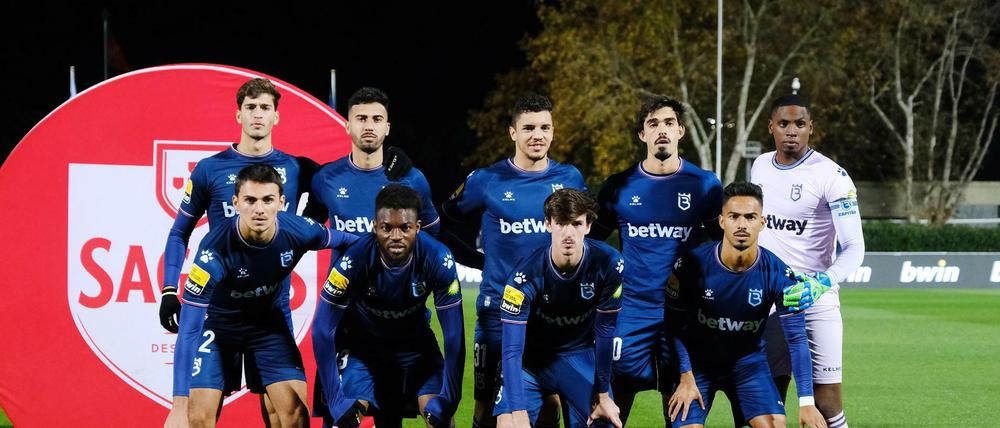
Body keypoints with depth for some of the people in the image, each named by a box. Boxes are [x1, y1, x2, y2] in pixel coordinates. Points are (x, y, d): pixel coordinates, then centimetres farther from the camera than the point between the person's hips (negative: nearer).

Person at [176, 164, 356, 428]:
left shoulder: (299, 232, -24)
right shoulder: (216, 249, -34)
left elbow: (340, 239, 2)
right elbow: (189, 327, -33)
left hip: (267, 320, 3)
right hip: (218, 322, -3)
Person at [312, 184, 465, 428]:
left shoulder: (437, 259, -28)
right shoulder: (355, 260, -31)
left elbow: (454, 334, -20)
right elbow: (323, 331, -24)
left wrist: (448, 399, -22)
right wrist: (336, 401, -26)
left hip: (416, 344, 1)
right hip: (366, 344, -1)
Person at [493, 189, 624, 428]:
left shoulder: (608, 264, -21)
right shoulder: (526, 275, -27)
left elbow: (605, 330, -9)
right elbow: (512, 348, -27)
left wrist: (603, 395, -5)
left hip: (581, 356, 2)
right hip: (531, 358, -2)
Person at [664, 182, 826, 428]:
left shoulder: (778, 275, -19)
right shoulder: (692, 264, -21)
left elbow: (796, 338, -17)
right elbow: (674, 325, -10)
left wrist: (806, 402, -22)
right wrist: (686, 377, -16)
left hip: (749, 360, 1)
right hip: (697, 361, -1)